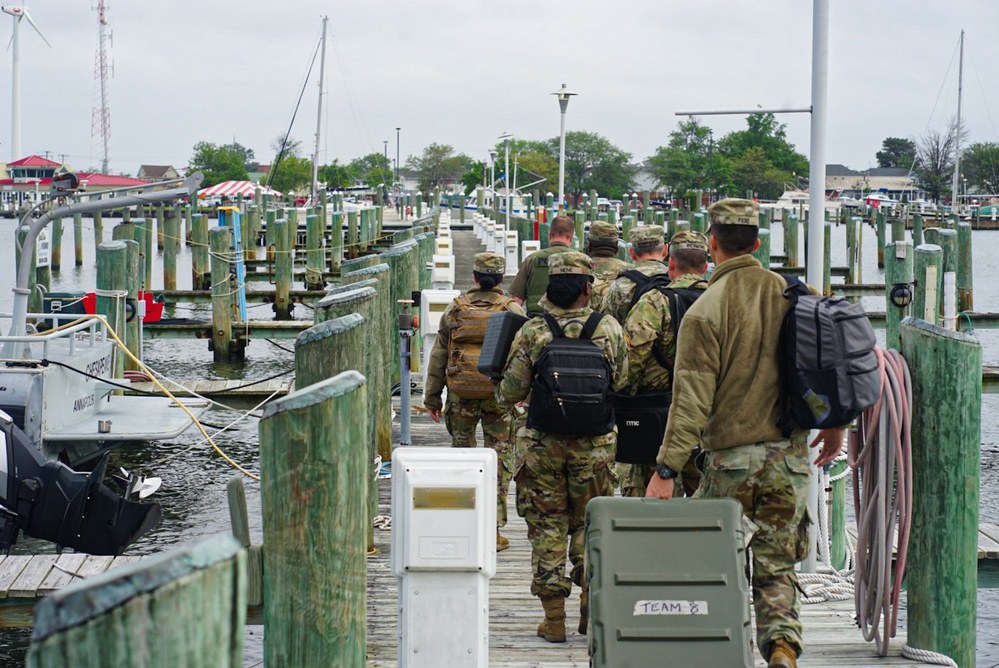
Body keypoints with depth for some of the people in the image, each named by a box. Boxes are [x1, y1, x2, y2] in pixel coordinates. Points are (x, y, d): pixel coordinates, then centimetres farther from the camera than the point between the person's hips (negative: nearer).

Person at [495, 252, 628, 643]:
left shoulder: (531, 332, -7)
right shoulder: (609, 329, -5)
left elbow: (509, 393, -6)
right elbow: (621, 382, 6)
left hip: (542, 445, -1)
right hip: (593, 445, 1)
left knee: (547, 527, 7)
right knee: (590, 526, 14)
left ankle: (554, 619, 8)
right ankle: (592, 613, 12)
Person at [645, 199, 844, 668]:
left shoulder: (705, 311, -11)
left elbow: (692, 400, -14)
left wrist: (666, 470, -13)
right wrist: (834, 424, 27)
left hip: (731, 456, -4)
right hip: (790, 452, 4)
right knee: (776, 563, 9)